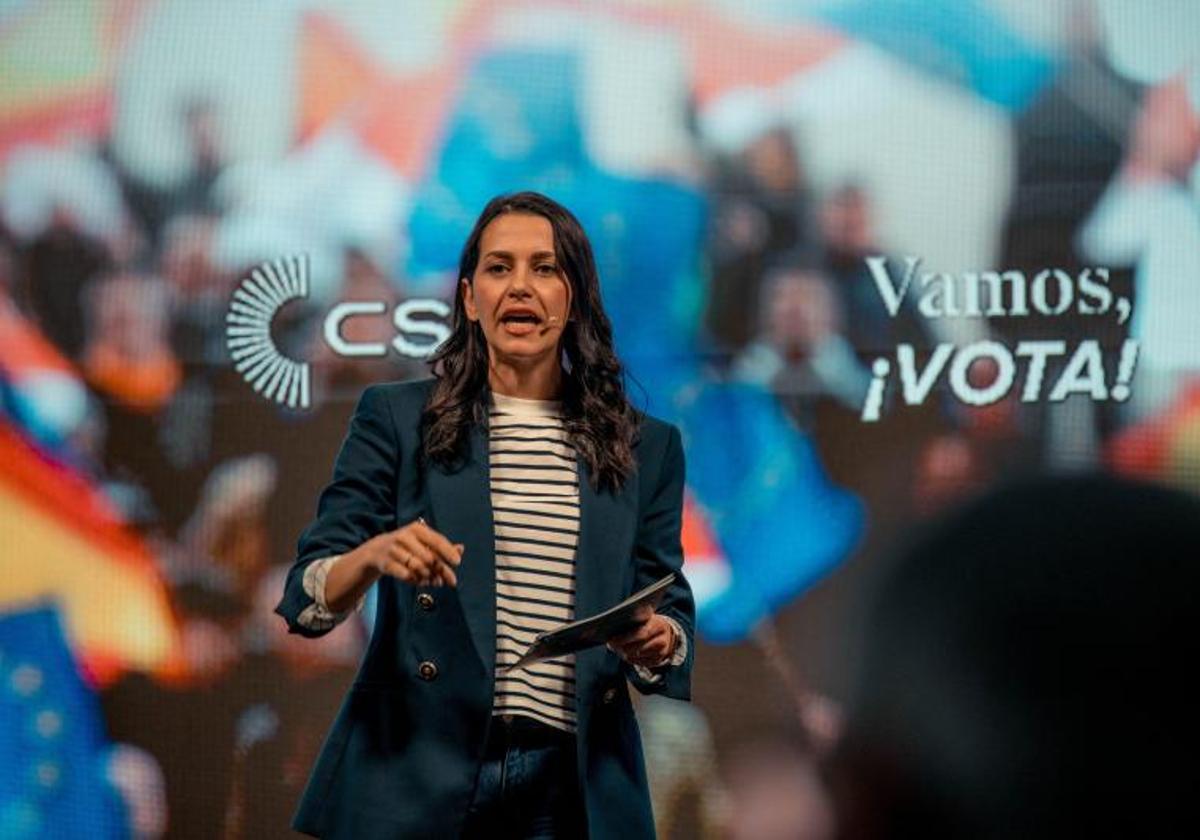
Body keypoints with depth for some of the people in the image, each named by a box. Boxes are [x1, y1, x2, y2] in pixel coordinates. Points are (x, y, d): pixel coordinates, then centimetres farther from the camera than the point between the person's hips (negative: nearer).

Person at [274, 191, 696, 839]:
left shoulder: (646, 447, 8)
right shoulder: (396, 418, 3)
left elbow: (672, 613, 9)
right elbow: (306, 600, -2)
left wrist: (659, 642, -14)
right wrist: (372, 557, -23)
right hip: (415, 782, -1)